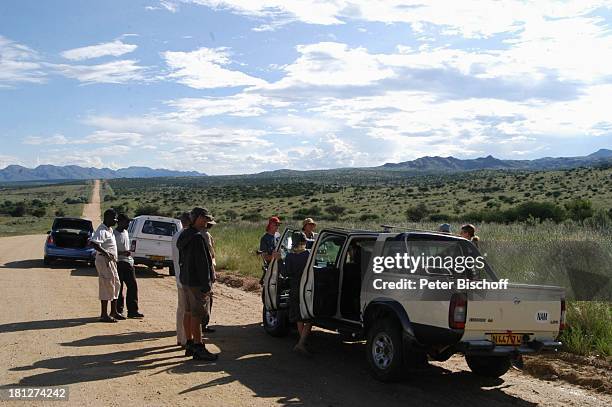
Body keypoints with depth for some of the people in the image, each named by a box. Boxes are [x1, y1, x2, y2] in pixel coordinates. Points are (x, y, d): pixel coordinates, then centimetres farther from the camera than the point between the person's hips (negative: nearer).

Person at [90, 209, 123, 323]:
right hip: (104, 261, -10)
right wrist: (105, 253, -38)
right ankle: (104, 315, 0)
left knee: (115, 285, 15)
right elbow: (93, 242, -32)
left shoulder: (110, 229, 13)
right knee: (107, 286, -6)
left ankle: (114, 312, 24)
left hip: (111, 261, 10)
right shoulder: (102, 230, -17)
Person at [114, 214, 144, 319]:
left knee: (133, 285, 3)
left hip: (127, 262, 8)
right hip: (118, 263, -8)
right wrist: (122, 253, -24)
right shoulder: (114, 234, -11)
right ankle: (119, 311, 9)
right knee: (119, 288, 0)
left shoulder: (126, 232, 14)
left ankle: (132, 310, 7)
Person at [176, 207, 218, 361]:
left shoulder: (184, 236, 13)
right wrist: (206, 285, -19)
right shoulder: (197, 238, -19)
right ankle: (198, 348, -1)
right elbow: (202, 263, -21)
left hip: (185, 280, 10)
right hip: (196, 282, -10)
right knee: (197, 315, -5)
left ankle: (190, 344, 25)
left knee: (189, 313, 16)